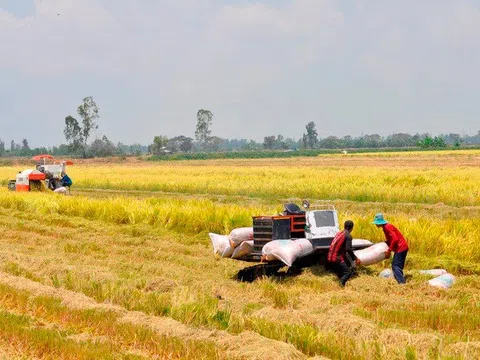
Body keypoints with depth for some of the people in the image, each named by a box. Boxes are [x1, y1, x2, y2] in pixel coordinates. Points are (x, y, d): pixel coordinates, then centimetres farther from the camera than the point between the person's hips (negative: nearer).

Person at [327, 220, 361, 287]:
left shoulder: (339, 233, 16)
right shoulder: (348, 236, -6)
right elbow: (348, 249, -17)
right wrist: (355, 259, -9)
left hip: (330, 258, 8)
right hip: (337, 259, -8)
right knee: (348, 272, -11)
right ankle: (341, 284, -29)